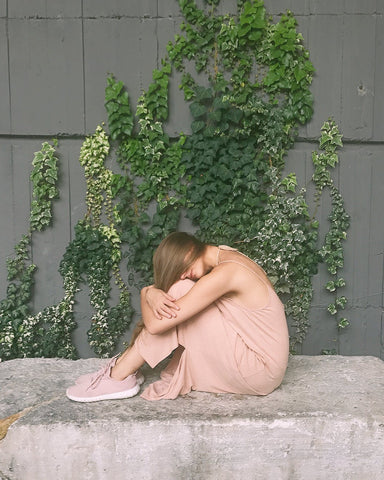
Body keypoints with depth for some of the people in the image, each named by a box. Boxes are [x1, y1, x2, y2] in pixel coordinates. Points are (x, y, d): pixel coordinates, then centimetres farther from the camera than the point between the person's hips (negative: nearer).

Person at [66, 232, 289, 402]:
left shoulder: (224, 273, -22)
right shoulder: (226, 255, 6)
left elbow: (155, 324, -22)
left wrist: (145, 294, -2)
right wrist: (152, 292, -15)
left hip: (260, 374, -9)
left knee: (180, 293, -14)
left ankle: (120, 376, -5)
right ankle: (123, 366, 9)